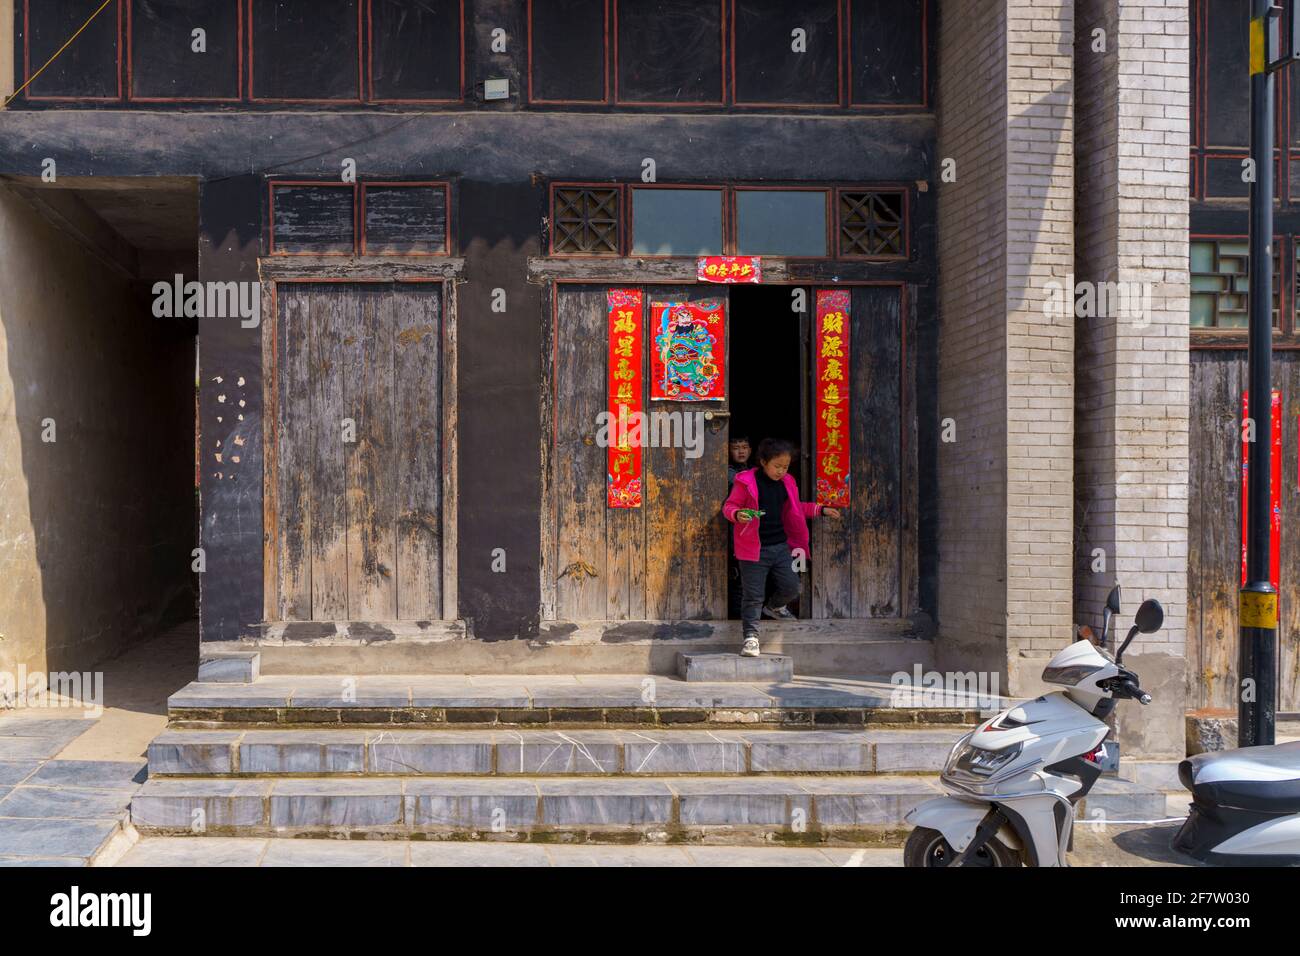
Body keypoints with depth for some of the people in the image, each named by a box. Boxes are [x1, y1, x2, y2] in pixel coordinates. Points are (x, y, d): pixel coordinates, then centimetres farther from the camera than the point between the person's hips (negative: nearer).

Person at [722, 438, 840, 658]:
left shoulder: (787, 483, 10)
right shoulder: (746, 482, -9)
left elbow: (795, 508, 25)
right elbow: (729, 506, -6)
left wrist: (821, 510, 22)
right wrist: (737, 515, -28)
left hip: (781, 545, 6)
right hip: (754, 548, -6)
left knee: (791, 586, 8)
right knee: (753, 595, -5)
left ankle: (774, 607, 39)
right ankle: (750, 636, 2)